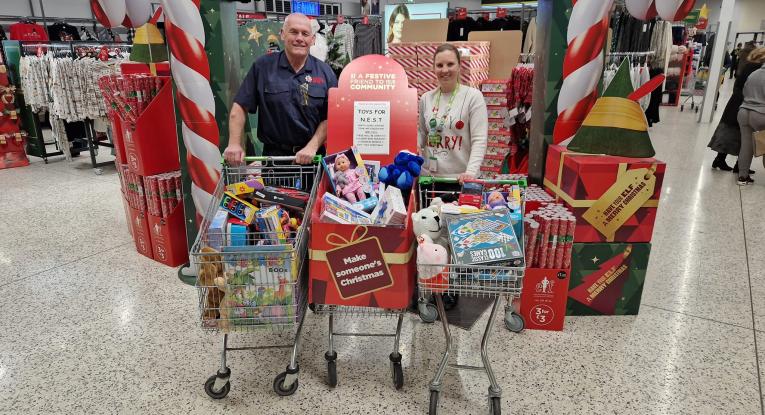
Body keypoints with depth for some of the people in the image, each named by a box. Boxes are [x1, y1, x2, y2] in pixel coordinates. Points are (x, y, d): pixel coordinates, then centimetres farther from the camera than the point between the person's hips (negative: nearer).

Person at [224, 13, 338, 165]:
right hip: (273, 154, 0)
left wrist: (312, 147, -14)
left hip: (312, 157, 1)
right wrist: (235, 144, -10)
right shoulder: (262, 67, 0)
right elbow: (240, 107, 0)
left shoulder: (325, 72, 1)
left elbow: (330, 117, -2)